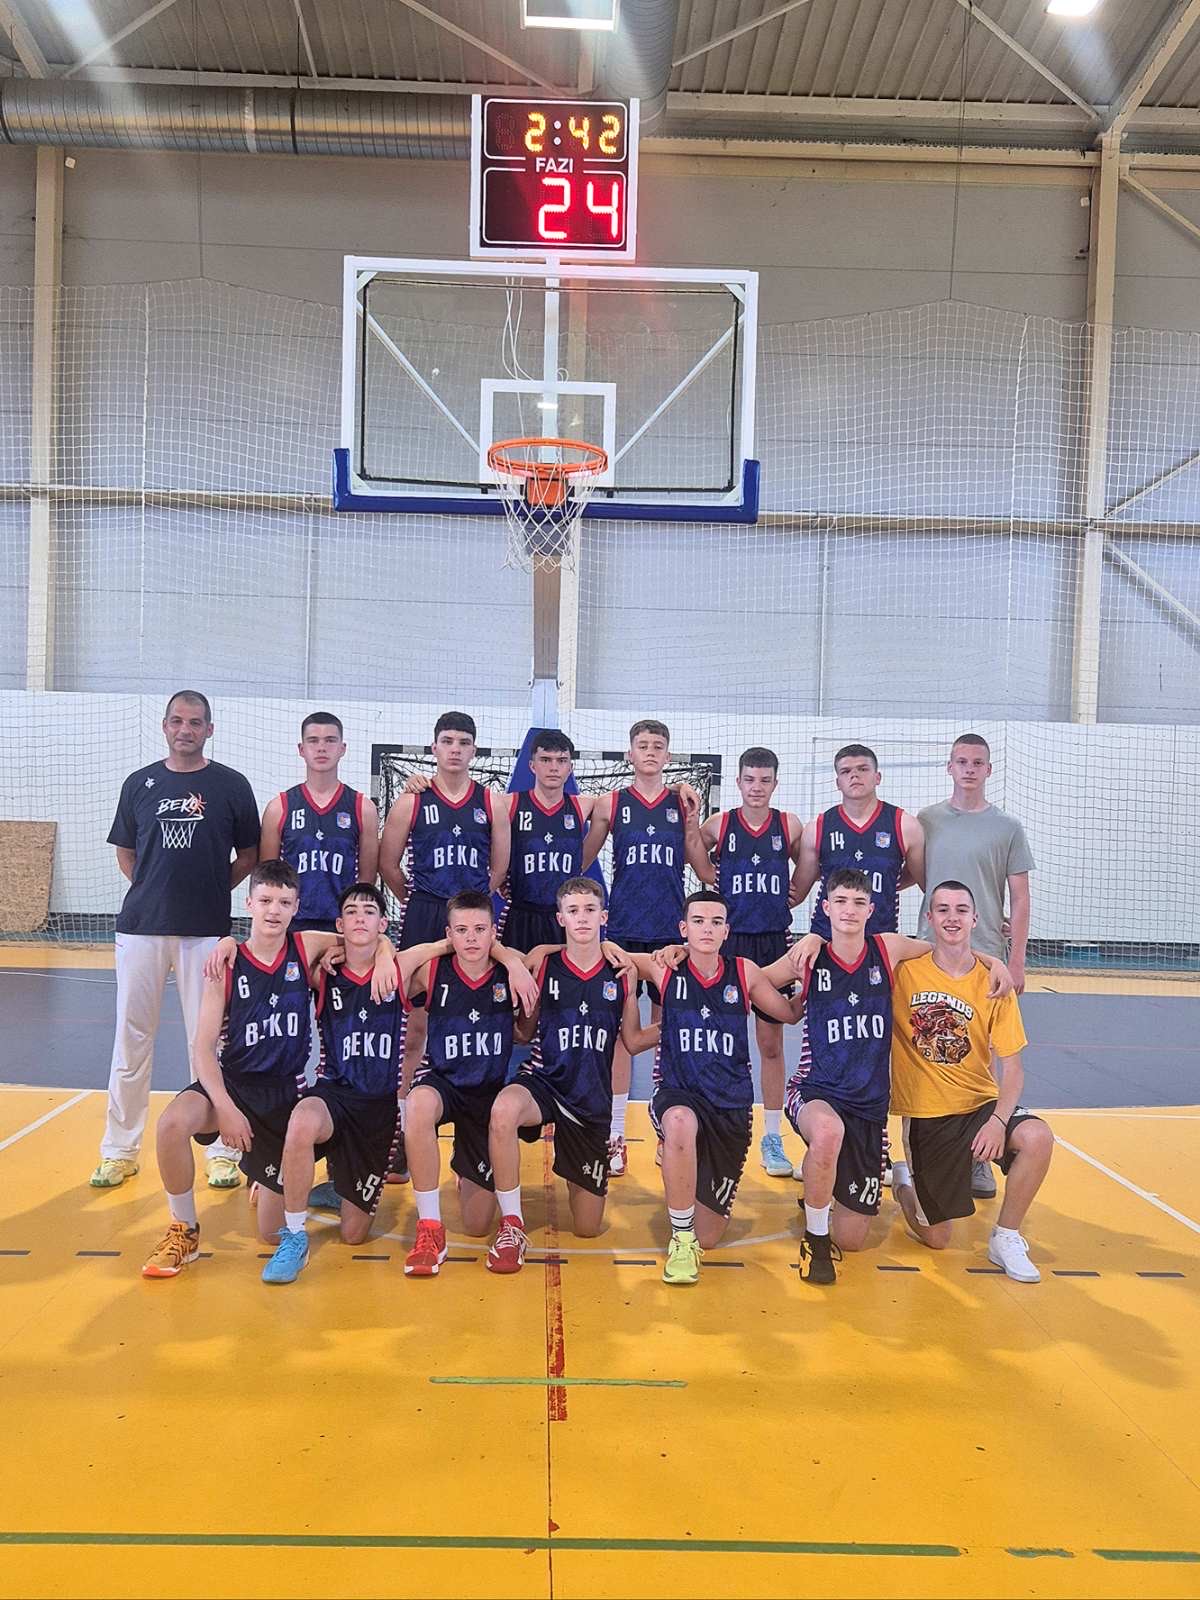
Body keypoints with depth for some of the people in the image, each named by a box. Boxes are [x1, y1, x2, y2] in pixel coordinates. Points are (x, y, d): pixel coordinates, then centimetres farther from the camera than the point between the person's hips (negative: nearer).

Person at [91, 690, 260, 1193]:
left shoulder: (231, 785, 2)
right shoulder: (139, 783, 8)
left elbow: (248, 856, 8)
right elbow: (125, 852, 16)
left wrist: (212, 889, 2)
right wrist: (156, 890, 7)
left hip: (206, 930, -2)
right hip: (141, 927, 2)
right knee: (131, 1039, 6)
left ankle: (221, 1150, 13)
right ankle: (120, 1150, 18)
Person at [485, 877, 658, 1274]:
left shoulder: (622, 971, 0)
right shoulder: (541, 960, -3)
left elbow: (633, 1040, 9)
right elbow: (524, 1032, 4)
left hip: (592, 1097, 2)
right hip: (543, 1080, -2)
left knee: (588, 1228, 6)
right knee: (504, 1109, -41)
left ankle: (578, 1176, 42)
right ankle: (511, 1226, -22)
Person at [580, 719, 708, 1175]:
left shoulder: (683, 803, 5)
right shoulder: (611, 804, 2)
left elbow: (704, 871, 3)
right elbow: (581, 863, 9)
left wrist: (693, 821, -6)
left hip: (671, 929, 1)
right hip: (623, 928, -1)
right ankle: (615, 1135, 10)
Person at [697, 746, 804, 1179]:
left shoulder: (789, 826, 2)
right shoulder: (719, 824, -1)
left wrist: (793, 895, 6)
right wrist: (708, 876, 1)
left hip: (773, 941, 1)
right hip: (728, 940, -1)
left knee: (771, 1043, 7)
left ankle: (773, 1139, 15)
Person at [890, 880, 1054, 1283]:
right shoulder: (905, 971, -8)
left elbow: (1012, 1069, -6)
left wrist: (999, 1119, -22)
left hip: (981, 1102, 1)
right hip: (925, 1114, -1)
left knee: (1037, 1138, -31)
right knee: (936, 1239, 2)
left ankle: (1006, 1238, -6)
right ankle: (904, 1180, 37)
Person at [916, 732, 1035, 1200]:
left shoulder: (1007, 827, 3)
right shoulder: (926, 821, 6)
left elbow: (1019, 899, 3)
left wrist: (1016, 962, -1)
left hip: (986, 957, -1)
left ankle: (976, 1158, 14)